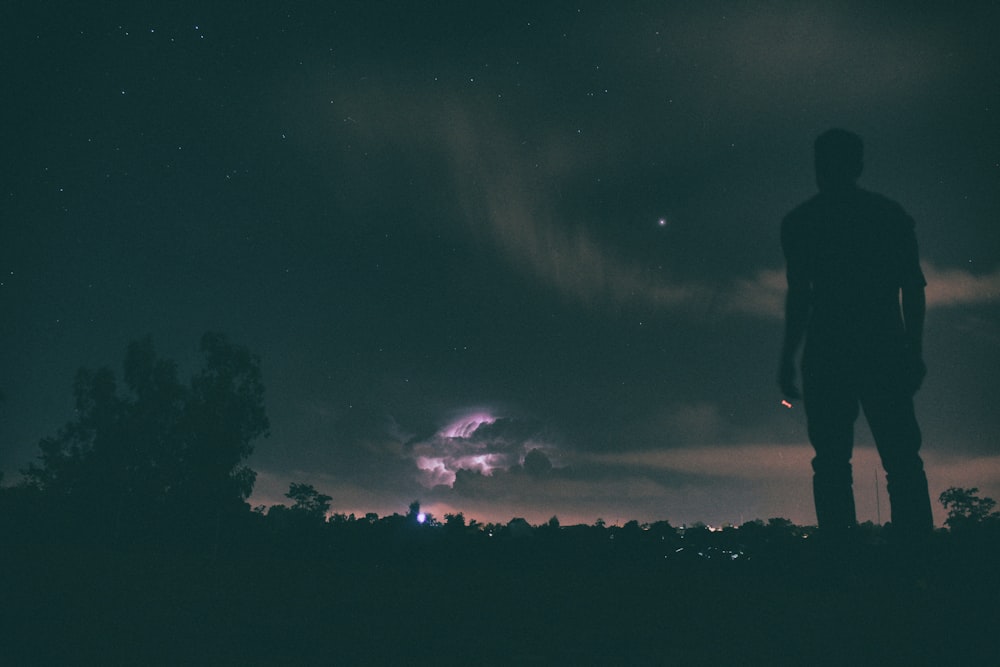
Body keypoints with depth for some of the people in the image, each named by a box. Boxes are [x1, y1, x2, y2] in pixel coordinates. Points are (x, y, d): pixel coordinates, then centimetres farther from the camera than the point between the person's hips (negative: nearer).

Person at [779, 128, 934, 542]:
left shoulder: (802, 220, 5)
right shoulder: (892, 214, 15)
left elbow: (800, 295, -2)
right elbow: (913, 288, 9)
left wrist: (788, 360, 0)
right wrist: (914, 351, 11)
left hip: (828, 353, -2)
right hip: (886, 349, 2)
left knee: (831, 462, -2)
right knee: (901, 460, 2)